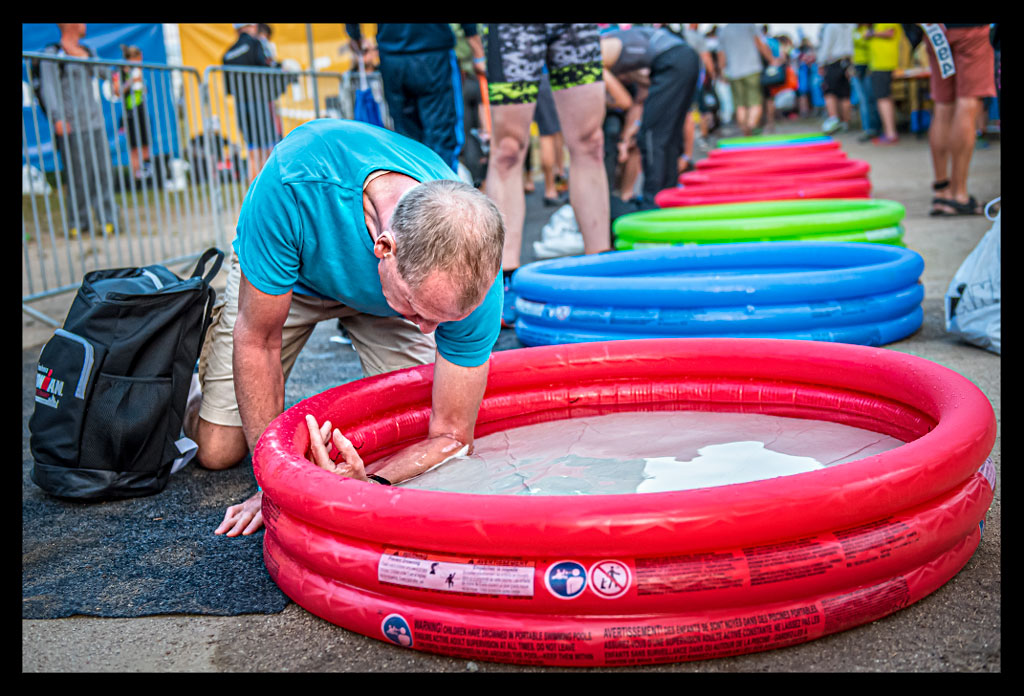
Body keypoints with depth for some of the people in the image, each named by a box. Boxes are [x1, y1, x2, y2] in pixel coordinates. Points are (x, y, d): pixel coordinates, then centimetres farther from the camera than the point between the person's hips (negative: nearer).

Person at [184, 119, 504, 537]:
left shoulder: (473, 273, -37)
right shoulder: (295, 185, -44)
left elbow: (451, 436, -28)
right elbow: (257, 340, -29)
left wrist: (366, 486, -46)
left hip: (384, 290, 1)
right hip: (284, 272, -1)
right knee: (217, 452, -3)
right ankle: (209, 335, 28)